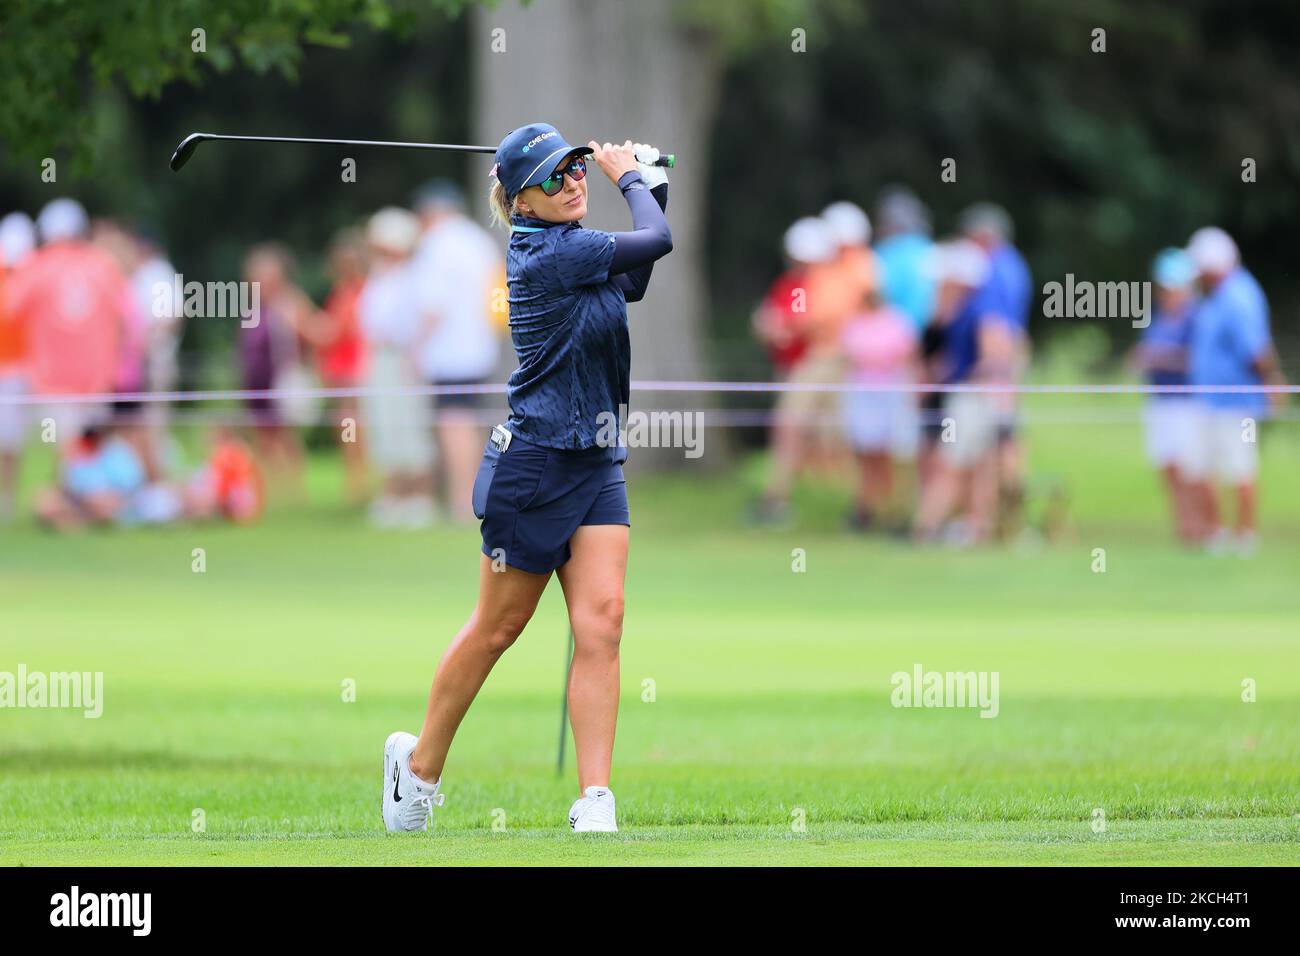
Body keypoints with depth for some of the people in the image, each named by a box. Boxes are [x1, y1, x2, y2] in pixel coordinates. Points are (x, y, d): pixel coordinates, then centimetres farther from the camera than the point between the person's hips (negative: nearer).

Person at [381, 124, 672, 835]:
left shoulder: (568, 244, 9)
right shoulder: (545, 254, -18)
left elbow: (631, 284, 26)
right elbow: (656, 242, -17)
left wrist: (651, 182, 19)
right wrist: (632, 177, 1)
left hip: (597, 464, 7)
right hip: (534, 463, -7)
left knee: (601, 621, -7)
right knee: (497, 627, 4)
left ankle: (594, 802, -13)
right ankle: (420, 765, 25)